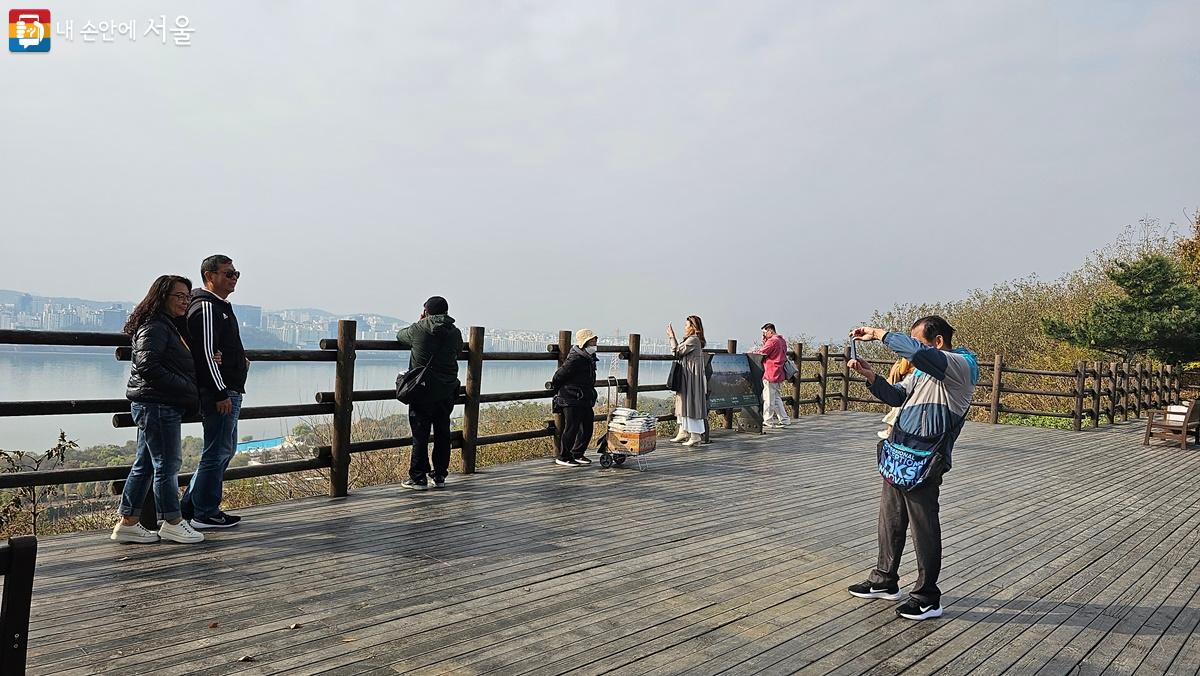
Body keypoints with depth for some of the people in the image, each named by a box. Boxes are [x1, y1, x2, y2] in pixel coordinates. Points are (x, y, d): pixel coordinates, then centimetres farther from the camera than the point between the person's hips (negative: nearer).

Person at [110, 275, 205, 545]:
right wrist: (186, 388, -19)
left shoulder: (168, 327, 19)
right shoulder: (154, 328, -13)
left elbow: (174, 365, 23)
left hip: (153, 405, 10)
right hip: (158, 405, -10)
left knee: (145, 464, 13)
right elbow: (147, 367, -22)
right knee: (167, 464, -2)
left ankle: (127, 523, 20)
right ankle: (172, 523, 7)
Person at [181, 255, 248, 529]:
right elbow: (205, 354, -21)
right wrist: (221, 393, -21)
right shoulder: (206, 308, -14)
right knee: (217, 452, -3)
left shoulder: (221, 306, 19)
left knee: (225, 450, 17)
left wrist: (240, 359, 13)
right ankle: (205, 514, 7)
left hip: (229, 392, 11)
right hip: (219, 393, -11)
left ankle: (190, 505, 26)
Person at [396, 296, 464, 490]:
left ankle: (418, 477, 4)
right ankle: (440, 476, 19)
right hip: (447, 393, 4)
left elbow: (399, 335, 13)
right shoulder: (455, 332, 2)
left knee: (420, 435, 2)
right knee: (442, 434, 12)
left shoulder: (418, 330, -8)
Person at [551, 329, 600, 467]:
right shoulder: (575, 360, -19)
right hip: (572, 400, -9)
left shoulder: (589, 359, 11)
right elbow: (558, 376, -12)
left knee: (587, 427, 12)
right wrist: (558, 391, 3)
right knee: (572, 428, -5)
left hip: (585, 400, 9)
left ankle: (578, 454, 26)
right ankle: (563, 457, 7)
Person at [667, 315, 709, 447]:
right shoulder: (694, 339, 15)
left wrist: (672, 337, -6)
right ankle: (683, 432, 21)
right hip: (687, 376, 11)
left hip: (692, 376, -11)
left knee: (690, 403, -7)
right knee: (684, 403, 14)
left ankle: (696, 435, -3)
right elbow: (679, 351, 20)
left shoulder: (693, 340, -17)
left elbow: (677, 352, -15)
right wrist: (672, 337, 19)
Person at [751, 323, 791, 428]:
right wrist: (764, 342, 7)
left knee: (768, 399, -1)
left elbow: (761, 353, -16)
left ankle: (768, 421, 5)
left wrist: (751, 352, 0)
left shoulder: (772, 341, -14)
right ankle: (784, 419, 16)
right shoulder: (782, 340, 17)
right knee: (776, 398, 16)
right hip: (779, 374, 10)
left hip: (771, 374, -10)